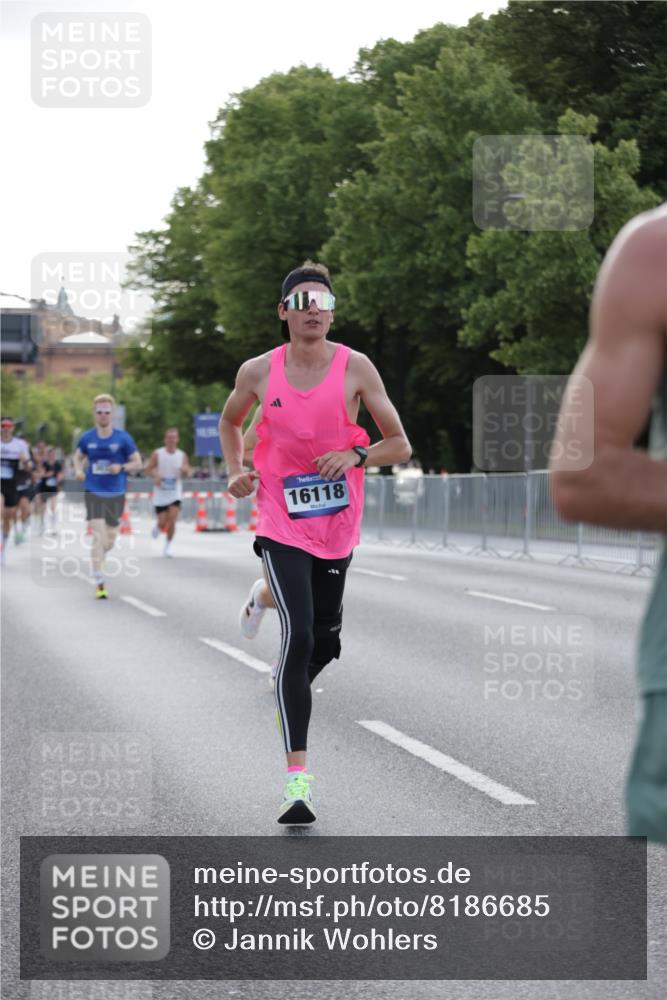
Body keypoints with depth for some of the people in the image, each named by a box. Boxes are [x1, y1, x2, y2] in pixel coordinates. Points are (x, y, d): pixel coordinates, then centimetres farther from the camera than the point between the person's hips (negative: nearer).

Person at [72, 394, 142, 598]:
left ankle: (99, 556, 49)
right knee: (98, 537, -15)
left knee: (110, 540, 12)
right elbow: (78, 456, 18)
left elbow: (137, 463, 1)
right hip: (94, 493, -1)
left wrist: (121, 467, -18)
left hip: (116, 495, 1)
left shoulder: (123, 438, -4)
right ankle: (99, 583, -12)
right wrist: (78, 470, -4)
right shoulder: (87, 438, 0)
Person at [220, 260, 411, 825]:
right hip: (282, 526, -2)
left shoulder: (355, 369, -6)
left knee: (325, 640, 14)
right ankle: (297, 779, -19)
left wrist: (356, 454, -20)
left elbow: (400, 446, -2)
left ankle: (291, 693, 51)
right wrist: (236, 471, 1)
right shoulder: (259, 373, -4)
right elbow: (230, 422, 18)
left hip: (338, 527, 2)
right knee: (298, 637, -18)